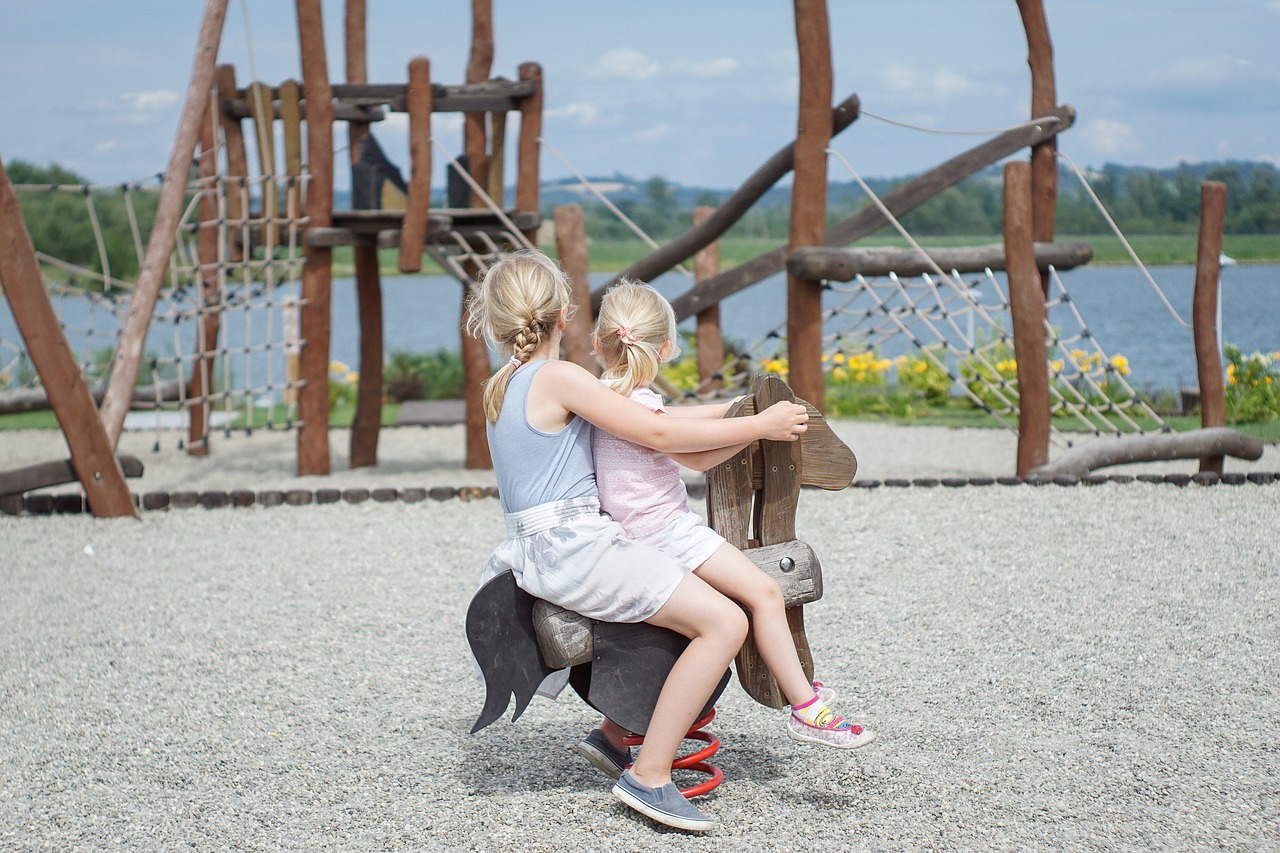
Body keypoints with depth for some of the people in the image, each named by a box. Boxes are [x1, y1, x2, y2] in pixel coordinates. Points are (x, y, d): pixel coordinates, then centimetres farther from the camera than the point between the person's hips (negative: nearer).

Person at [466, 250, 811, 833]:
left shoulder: (500, 387, 14)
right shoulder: (559, 378, -12)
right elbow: (658, 434, -13)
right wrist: (759, 426, -6)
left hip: (538, 552, 10)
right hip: (574, 549, -10)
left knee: (693, 600, 28)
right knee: (725, 622, -15)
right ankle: (648, 776, -13)